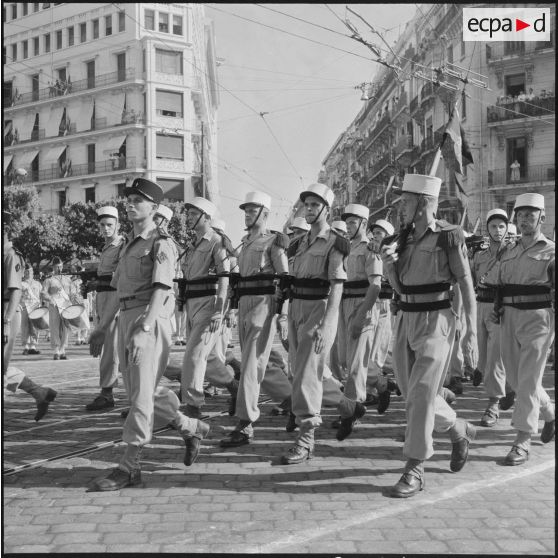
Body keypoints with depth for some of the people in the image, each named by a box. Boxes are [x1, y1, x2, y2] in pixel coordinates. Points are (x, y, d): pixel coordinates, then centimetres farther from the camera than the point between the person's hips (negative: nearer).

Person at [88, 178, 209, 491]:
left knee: (141, 392, -6)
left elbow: (161, 289, -17)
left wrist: (144, 329, -29)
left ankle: (130, 467, -1)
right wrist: (103, 328, 21)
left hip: (151, 320, -9)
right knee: (140, 389, 13)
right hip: (127, 318, 9)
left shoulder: (161, 244, -6)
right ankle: (191, 428, 30)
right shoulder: (130, 245, 20)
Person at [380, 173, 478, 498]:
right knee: (413, 394, 13)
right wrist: (389, 263, -6)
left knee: (420, 396, -10)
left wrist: (471, 336, -14)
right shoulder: (406, 237, 10)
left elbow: (467, 288, -9)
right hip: (406, 321, 7)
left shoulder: (449, 237, -9)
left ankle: (415, 471, 1)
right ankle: (461, 431, 38)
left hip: (436, 322, -7)